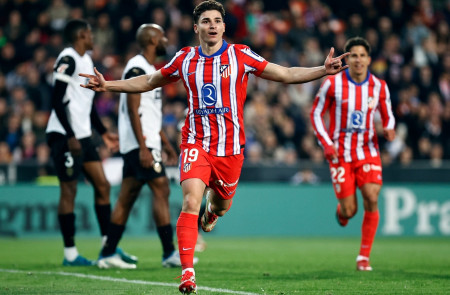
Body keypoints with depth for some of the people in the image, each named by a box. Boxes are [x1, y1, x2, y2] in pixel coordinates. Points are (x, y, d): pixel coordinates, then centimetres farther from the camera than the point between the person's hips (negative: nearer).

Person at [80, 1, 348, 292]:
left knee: (222, 204, 15)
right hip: (196, 143, -1)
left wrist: (323, 70, -11)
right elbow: (147, 82, 17)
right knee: (191, 202, -19)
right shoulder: (185, 58, 4)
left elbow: (287, 74, 1)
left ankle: (212, 212, 57)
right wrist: (107, 85, 10)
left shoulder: (240, 55, -1)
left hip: (230, 147, 1)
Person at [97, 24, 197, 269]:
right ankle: (169, 253, -9)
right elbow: (133, 111, -19)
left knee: (127, 198, 8)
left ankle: (107, 254, 9)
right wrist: (143, 148, -23)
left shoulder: (149, 70, 19)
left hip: (141, 144, 10)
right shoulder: (137, 69, -13)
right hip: (140, 144, -10)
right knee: (161, 190, -10)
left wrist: (166, 144, 25)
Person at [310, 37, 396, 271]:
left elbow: (387, 116, 13)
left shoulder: (379, 87, 1)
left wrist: (389, 129, -11)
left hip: (368, 151, 2)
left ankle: (364, 257, -6)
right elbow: (316, 114, 1)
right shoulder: (333, 83, -7)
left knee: (372, 199, -17)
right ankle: (342, 210, 38)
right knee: (349, 211, -5)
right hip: (340, 153, -2)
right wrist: (326, 143, -12)